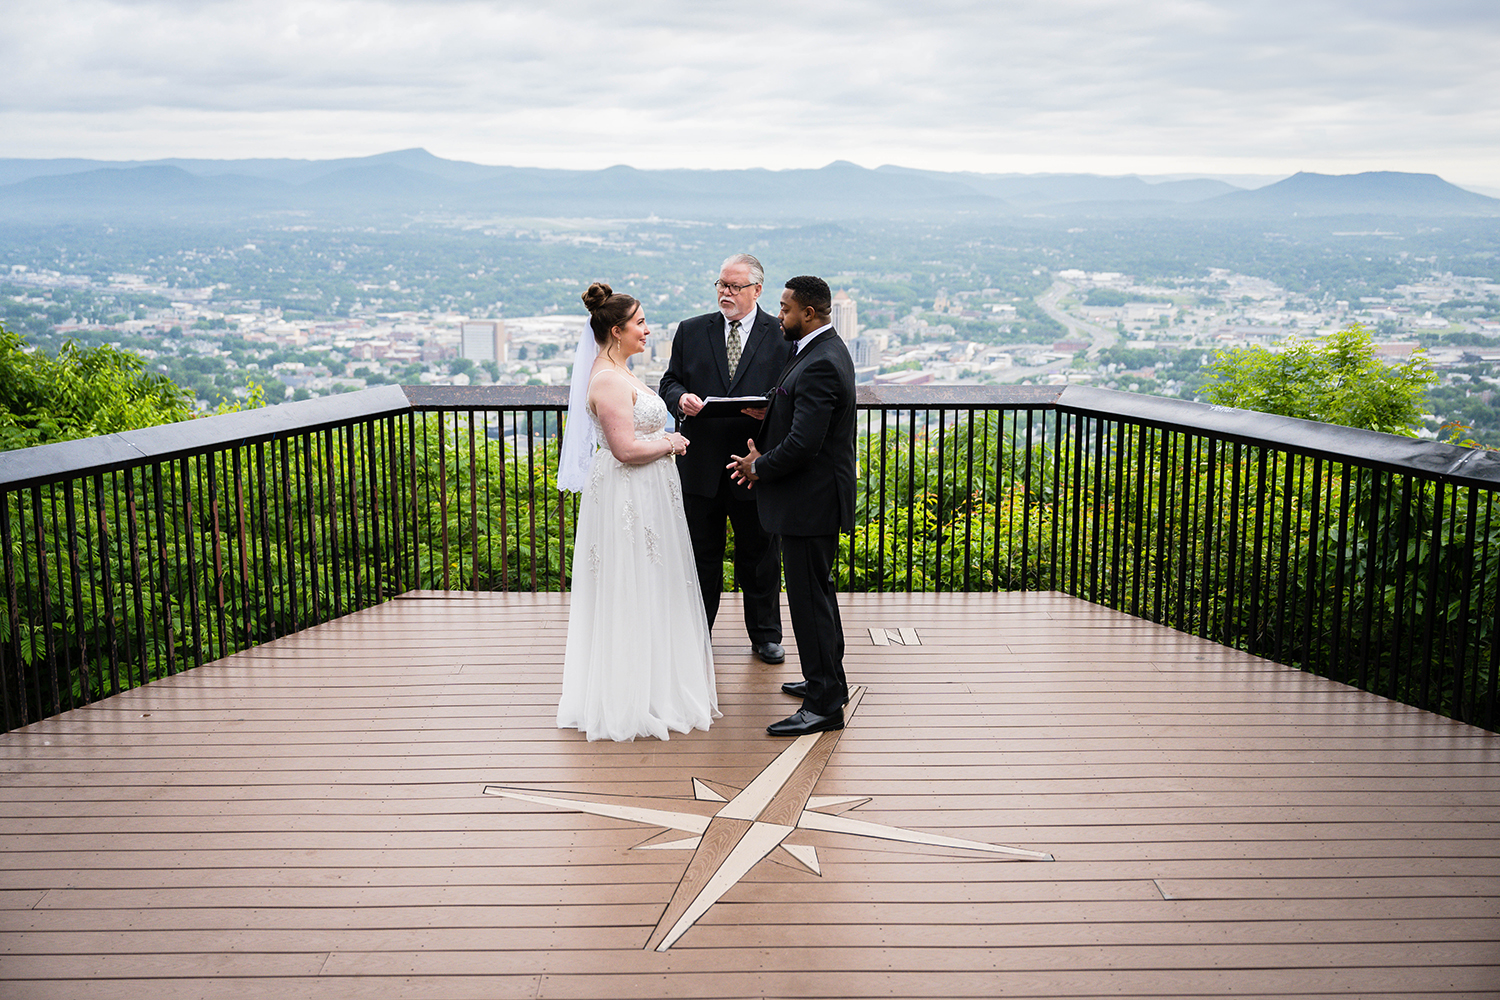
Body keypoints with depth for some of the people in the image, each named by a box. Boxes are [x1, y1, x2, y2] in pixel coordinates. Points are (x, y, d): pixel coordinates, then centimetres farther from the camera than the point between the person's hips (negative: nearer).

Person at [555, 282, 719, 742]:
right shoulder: (609, 380, -20)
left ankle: (647, 685, 29)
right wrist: (670, 445, -10)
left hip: (639, 496, 11)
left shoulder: (617, 373, 12)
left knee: (644, 591, 17)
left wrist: (664, 440, 6)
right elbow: (625, 449, -25)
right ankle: (631, 700, 10)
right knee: (631, 593, -1)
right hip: (627, 497, -11)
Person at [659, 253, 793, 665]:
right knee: (700, 555, 11)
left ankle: (765, 635, 27)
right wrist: (681, 397, -13)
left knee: (760, 555, 11)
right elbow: (669, 382, 9)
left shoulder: (781, 335, 0)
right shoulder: (691, 331, 7)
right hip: (700, 465, 2)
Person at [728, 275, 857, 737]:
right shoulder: (824, 350, 11)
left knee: (810, 598, -4)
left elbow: (802, 445, -27)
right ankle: (828, 679, 35)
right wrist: (761, 453, 3)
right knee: (816, 591, 21)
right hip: (813, 497, 11)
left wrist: (759, 467, -11)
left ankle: (824, 704, 4)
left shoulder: (820, 365, -23)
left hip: (810, 501, -11)